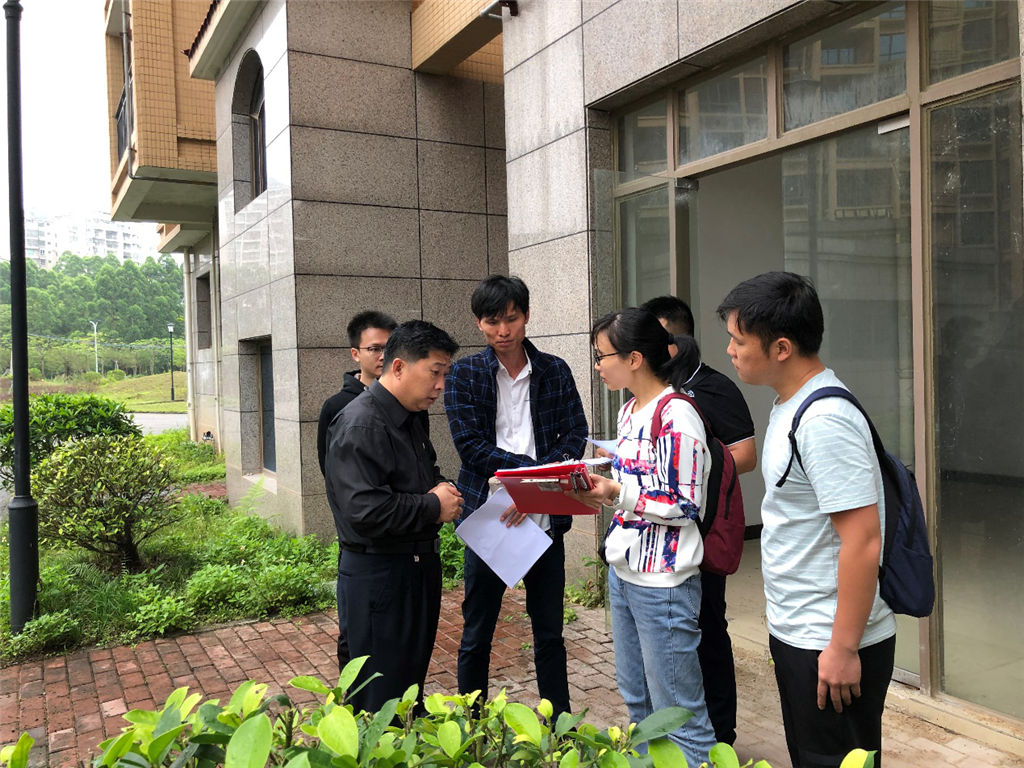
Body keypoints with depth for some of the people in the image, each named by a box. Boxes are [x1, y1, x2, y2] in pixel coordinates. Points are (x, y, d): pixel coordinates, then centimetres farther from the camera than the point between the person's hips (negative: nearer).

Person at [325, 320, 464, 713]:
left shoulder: (410, 421, 11)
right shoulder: (359, 425, -20)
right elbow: (365, 509, -29)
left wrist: (443, 487, 2)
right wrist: (434, 506, -17)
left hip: (419, 568, 9)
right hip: (378, 575, -9)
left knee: (412, 678, 21)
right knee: (379, 699, 3)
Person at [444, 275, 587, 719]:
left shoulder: (555, 372, 5)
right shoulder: (464, 375, -1)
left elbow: (576, 436, -1)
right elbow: (469, 445, -9)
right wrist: (530, 468, -18)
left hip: (545, 519, 2)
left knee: (550, 632, 15)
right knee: (476, 634, 11)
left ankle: (560, 727, 31)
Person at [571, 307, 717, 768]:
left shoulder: (676, 417, -18)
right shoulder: (630, 412, 10)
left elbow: (685, 506, -17)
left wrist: (618, 495, -23)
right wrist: (600, 490, 2)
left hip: (662, 582, -9)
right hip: (623, 571, 9)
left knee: (678, 711, 4)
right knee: (636, 697, 22)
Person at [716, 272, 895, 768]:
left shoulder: (825, 420, -24)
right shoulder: (789, 405, 7)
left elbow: (863, 541, -25)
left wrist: (843, 649, -21)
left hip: (832, 646, -9)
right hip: (795, 633, 9)